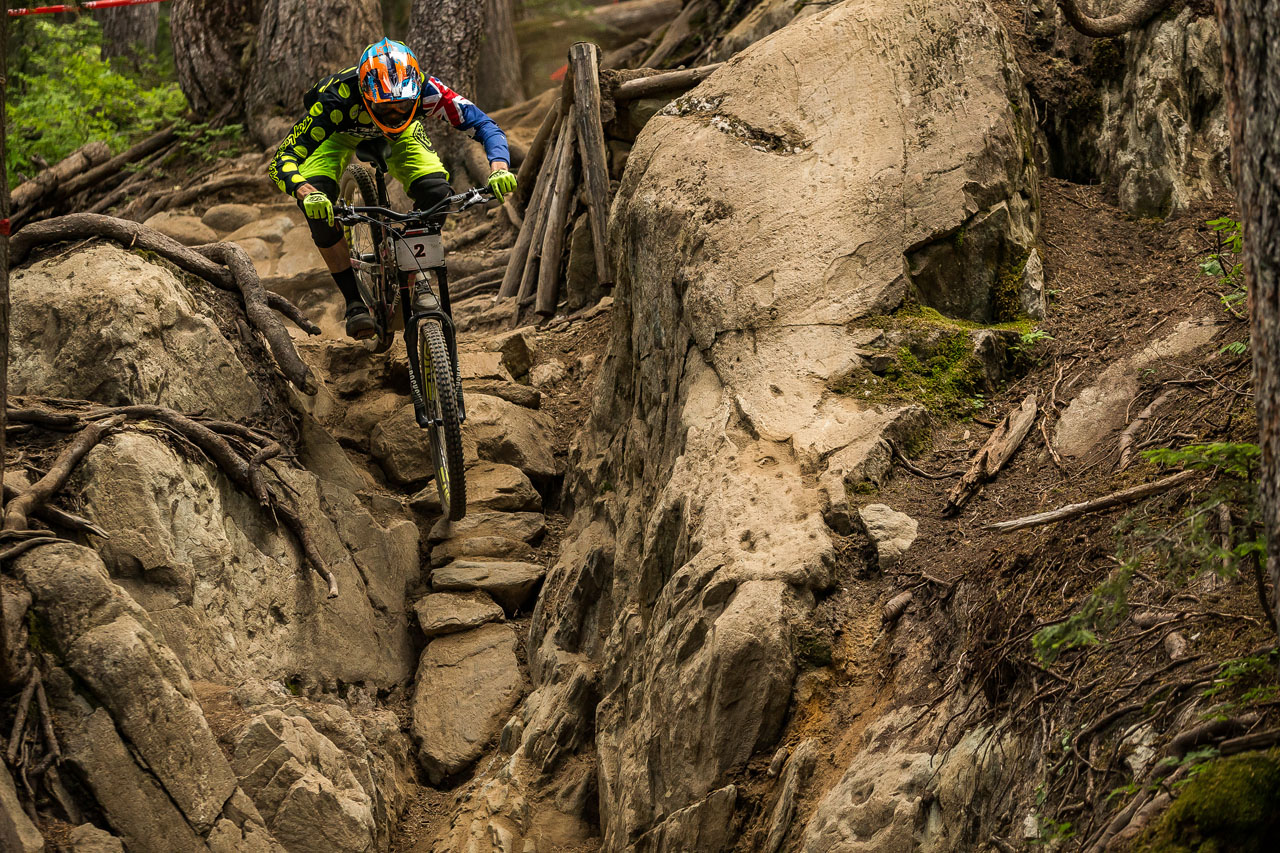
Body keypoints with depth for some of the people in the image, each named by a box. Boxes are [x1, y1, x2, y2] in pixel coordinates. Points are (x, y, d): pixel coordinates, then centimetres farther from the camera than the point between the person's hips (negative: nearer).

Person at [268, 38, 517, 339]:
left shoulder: (425, 90, -38)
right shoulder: (338, 98, -43)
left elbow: (485, 126, -34)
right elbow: (284, 160, -44)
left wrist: (500, 168, -55)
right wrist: (308, 193, -65)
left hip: (400, 135, 2)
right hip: (341, 132, -2)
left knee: (437, 195, -24)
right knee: (317, 206, -29)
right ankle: (354, 301, -12)